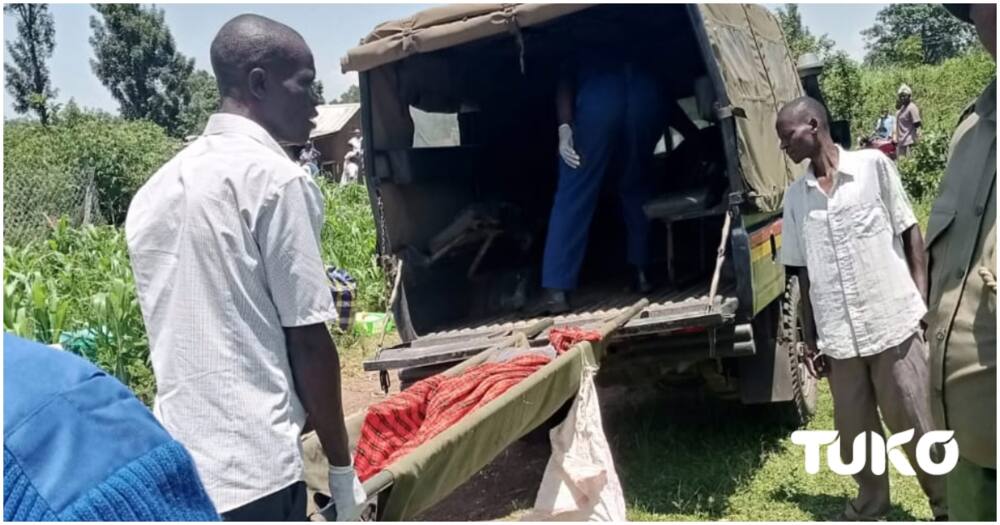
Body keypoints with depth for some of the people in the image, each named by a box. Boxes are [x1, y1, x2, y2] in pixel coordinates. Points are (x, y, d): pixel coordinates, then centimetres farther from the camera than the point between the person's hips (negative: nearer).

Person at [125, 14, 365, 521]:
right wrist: (341, 465, -2)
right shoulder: (276, 179, -12)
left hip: (175, 465, 8)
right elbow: (307, 342, -12)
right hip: (251, 472, -8)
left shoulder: (158, 187, 11)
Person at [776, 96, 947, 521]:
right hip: (838, 337, 3)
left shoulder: (873, 166, -2)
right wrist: (810, 339, 10)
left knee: (918, 426, 6)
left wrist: (922, 302, -5)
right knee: (854, 431, 12)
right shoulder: (795, 197, 7)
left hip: (894, 324, -3)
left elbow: (911, 232, 2)